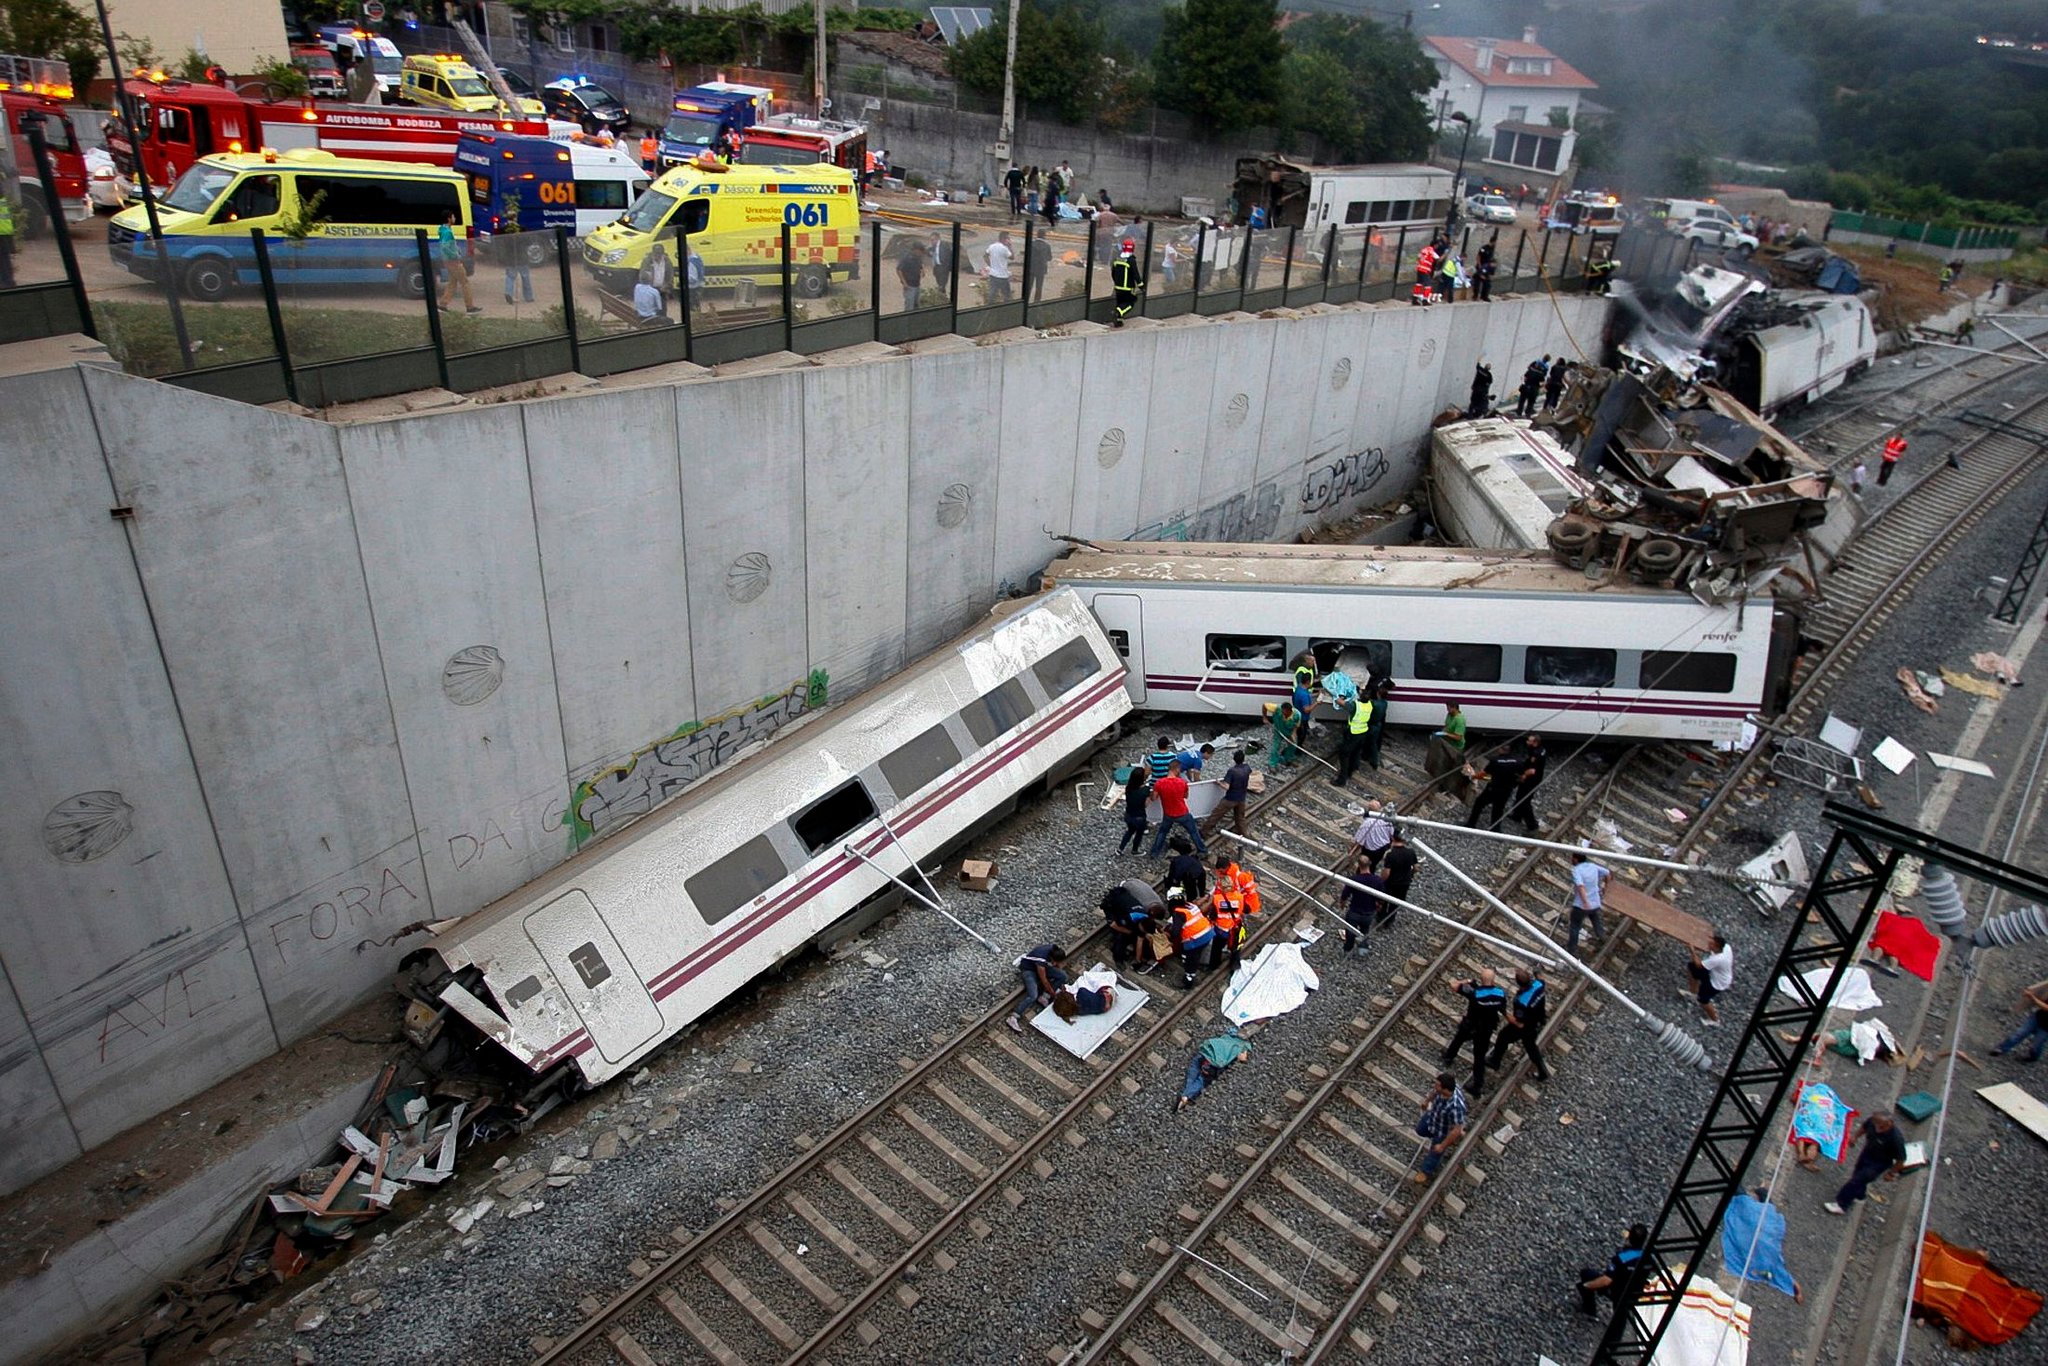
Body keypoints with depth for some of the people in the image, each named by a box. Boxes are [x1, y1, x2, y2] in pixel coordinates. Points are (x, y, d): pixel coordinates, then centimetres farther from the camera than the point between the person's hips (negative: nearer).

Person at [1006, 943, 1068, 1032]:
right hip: (1028, 969, -7)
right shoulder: (1041, 959, -38)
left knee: (1063, 976, -11)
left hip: (1042, 967, 7)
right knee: (1033, 996, -28)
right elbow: (1044, 980, -25)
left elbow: (1057, 965, 4)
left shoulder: (1055, 952, -20)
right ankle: (1013, 1018, -27)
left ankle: (1043, 997, -6)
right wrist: (1053, 994, -12)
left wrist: (1060, 983, 10)